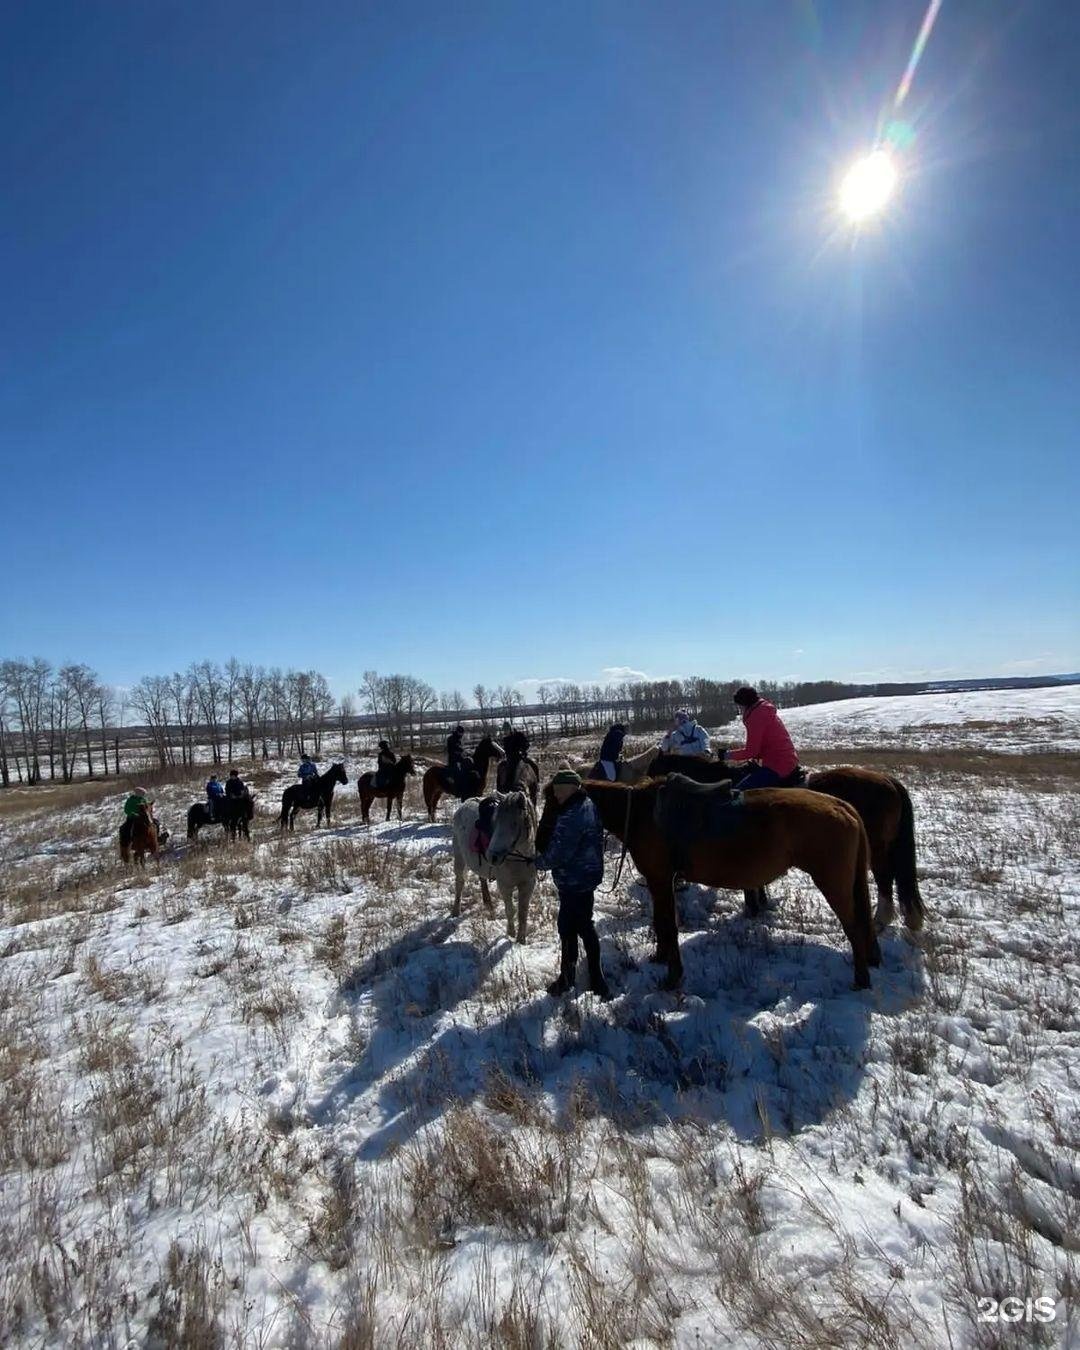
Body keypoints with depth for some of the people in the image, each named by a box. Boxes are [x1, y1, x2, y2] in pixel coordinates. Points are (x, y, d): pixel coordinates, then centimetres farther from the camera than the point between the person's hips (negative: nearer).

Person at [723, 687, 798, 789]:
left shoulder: (756, 715, -15)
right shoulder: (766, 711, 15)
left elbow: (751, 751, -15)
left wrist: (730, 755, -2)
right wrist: (744, 749, 12)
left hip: (777, 767, -10)